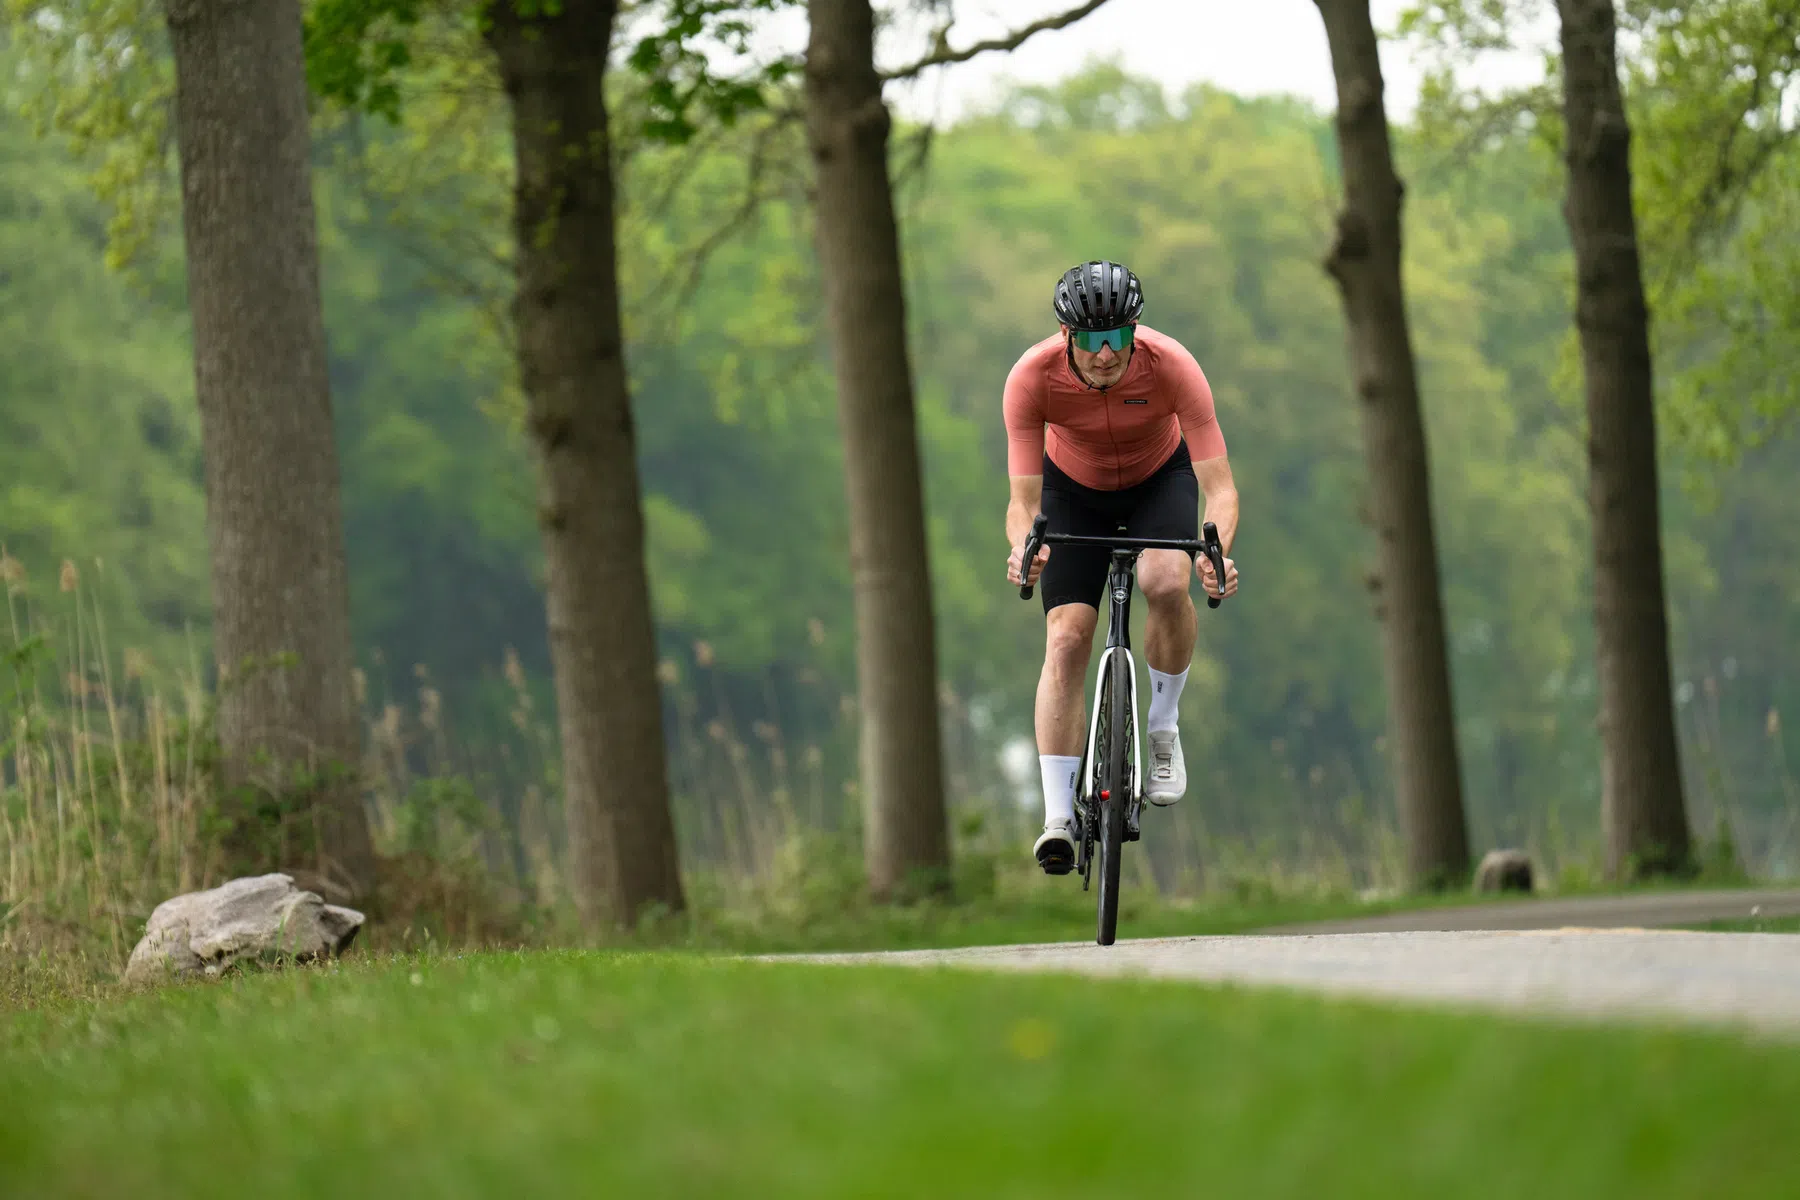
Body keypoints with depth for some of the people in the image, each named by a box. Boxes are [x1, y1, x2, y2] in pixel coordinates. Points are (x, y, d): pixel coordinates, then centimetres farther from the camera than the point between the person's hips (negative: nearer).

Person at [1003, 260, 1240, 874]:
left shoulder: (1172, 367, -34)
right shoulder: (1032, 377, -32)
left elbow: (1219, 485, -33)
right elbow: (1023, 499, -31)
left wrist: (1218, 551, -53)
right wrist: (1024, 548, -53)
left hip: (1161, 477, -1)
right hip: (1074, 486, 1)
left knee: (1165, 582, -32)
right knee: (1066, 638, -15)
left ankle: (1162, 729, -6)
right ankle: (1058, 818, -15)